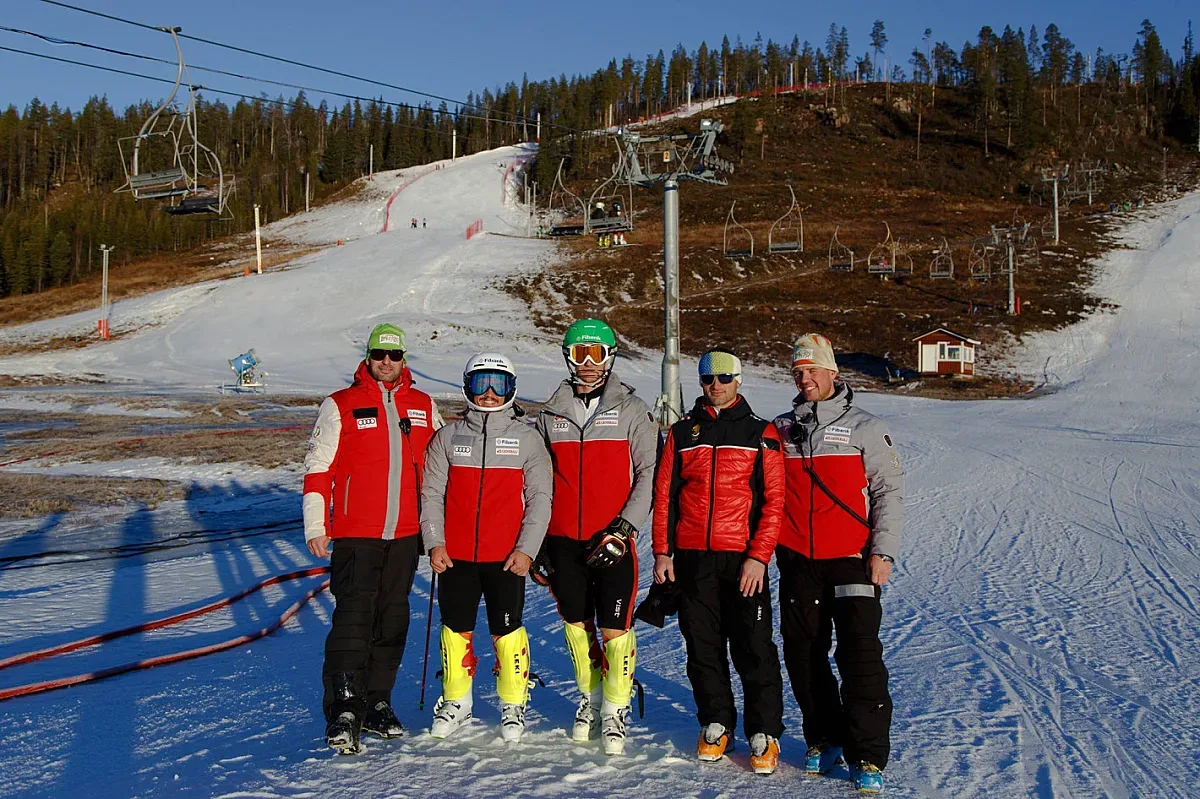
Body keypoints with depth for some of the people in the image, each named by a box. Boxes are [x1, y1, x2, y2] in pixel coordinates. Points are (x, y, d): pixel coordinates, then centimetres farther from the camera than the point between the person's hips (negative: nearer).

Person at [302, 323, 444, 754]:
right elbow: (317, 468, 0)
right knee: (352, 618, -11)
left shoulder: (424, 407, 10)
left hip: (406, 534, 4)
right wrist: (315, 527, -6)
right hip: (355, 533, -4)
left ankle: (377, 703, 20)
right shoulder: (340, 406, 1)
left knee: (392, 620, 9)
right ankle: (343, 710, -9)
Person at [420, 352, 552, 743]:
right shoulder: (448, 436, 7)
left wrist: (527, 549, -8)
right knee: (456, 629, 9)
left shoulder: (527, 439, 3)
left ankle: (513, 705, 17)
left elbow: (540, 498, 1)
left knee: (507, 631, 1)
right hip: (455, 555, 2)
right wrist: (434, 543, -2)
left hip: (508, 558, -2)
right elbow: (432, 494, 8)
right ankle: (455, 702, 24)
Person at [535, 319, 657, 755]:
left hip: (613, 539, -3)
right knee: (576, 623, 10)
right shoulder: (552, 413, 10)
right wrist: (538, 541, 12)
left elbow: (648, 474, -5)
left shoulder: (631, 409, 0)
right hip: (563, 539, 3)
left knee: (614, 626, -6)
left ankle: (615, 711, 9)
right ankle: (590, 699, 28)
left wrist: (623, 528, -14)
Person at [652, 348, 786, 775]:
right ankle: (716, 724, 24)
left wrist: (758, 557, -11)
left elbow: (774, 501, -2)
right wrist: (662, 552, 3)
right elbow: (664, 495, 10)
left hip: (743, 559, -3)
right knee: (702, 645, 9)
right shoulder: (682, 432, 10)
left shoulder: (761, 433, 2)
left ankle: (764, 733, 9)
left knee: (753, 648, -2)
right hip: (692, 557, 3)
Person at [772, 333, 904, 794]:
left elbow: (889, 491, -1)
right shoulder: (780, 429, 11)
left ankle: (867, 756, -2)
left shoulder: (865, 428, 2)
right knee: (802, 654, 8)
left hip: (851, 560, -3)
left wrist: (883, 550, -10)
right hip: (797, 562, 4)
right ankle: (824, 739, 24)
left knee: (860, 656, -9)